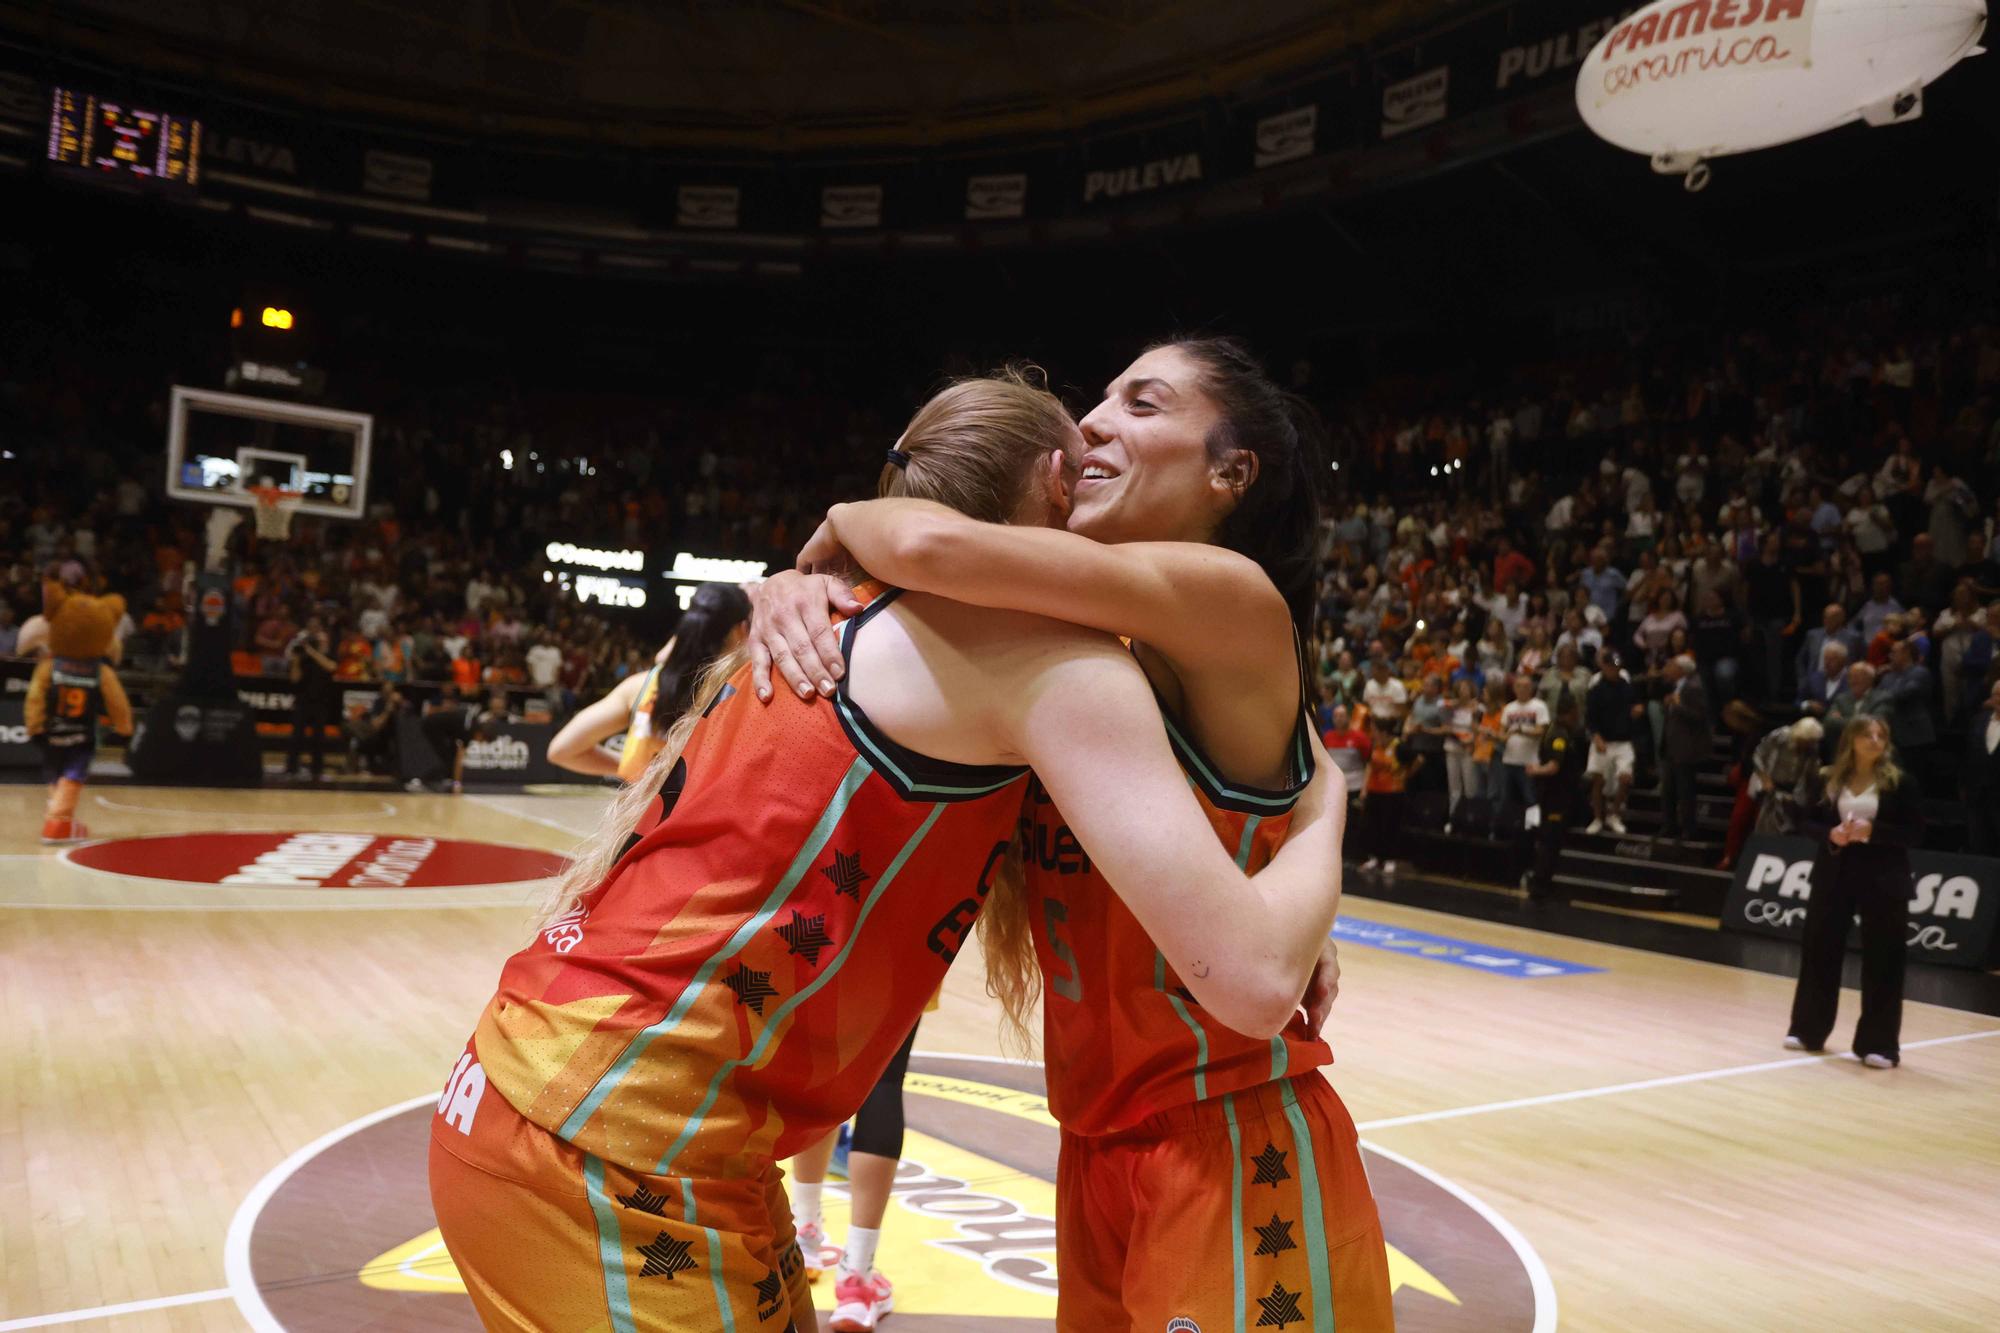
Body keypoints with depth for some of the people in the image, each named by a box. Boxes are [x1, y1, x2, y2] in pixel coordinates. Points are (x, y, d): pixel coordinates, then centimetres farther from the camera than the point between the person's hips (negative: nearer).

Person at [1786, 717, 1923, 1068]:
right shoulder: (1824, 779, 2)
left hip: (1883, 879, -2)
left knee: (1882, 961, 1)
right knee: (1820, 951, 9)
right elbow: (1806, 821, 6)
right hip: (1833, 873, 2)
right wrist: (1829, 834, -14)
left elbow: (1915, 832, -5)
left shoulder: (1900, 783, -4)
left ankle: (1877, 1044, 7)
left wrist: (1873, 831, -19)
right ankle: (1807, 1031, 23)